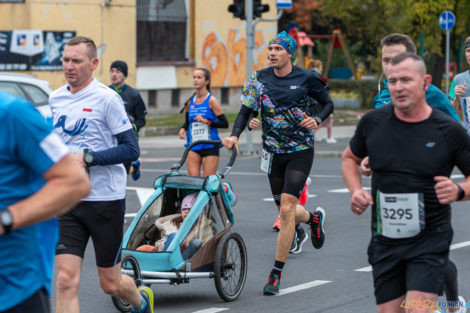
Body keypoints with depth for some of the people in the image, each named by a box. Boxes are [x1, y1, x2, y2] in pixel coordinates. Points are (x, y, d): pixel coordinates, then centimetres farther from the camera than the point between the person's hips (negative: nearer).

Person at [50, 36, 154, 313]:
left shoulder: (107, 98, -11)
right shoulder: (55, 98, 7)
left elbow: (131, 149, -14)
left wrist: (87, 158, -22)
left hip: (105, 199, -4)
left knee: (110, 284, 10)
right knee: (66, 280, -10)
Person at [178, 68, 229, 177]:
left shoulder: (211, 100, -5)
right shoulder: (190, 102, 11)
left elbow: (225, 123, -8)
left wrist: (206, 121, -18)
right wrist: (183, 129, 2)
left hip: (210, 147, -4)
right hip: (193, 147, 4)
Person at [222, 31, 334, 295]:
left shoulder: (306, 78, -6)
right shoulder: (260, 79, 1)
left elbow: (328, 103, 6)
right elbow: (246, 110, -3)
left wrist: (317, 120, -15)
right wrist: (235, 135, -20)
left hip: (301, 151, -4)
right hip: (274, 152, 4)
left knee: (287, 208, -15)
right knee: (285, 211, 13)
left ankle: (277, 274, -9)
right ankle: (314, 218, 50)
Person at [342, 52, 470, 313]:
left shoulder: (449, 131, -5)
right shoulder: (373, 122, 2)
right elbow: (350, 158, 19)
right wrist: (356, 191, 1)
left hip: (430, 241, -3)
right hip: (385, 241, 3)